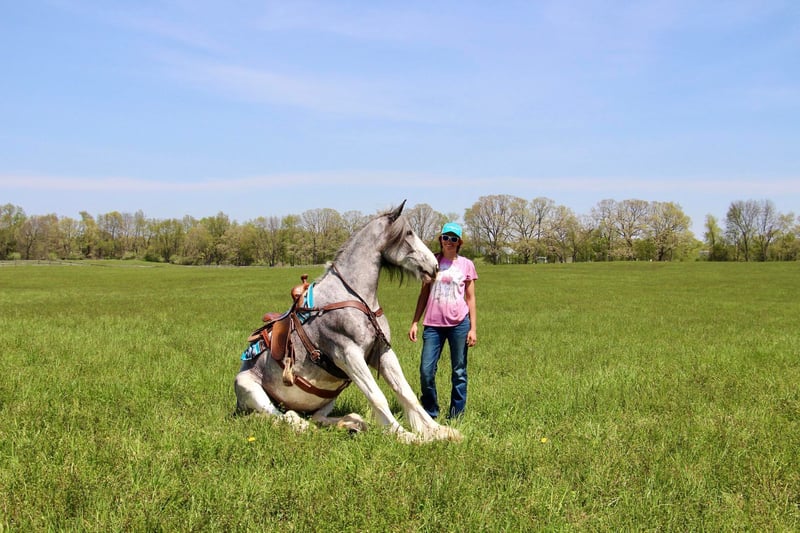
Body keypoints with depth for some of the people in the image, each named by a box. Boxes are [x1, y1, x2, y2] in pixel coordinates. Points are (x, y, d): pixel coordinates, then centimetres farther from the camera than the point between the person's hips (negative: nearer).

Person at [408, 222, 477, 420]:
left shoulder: (466, 265, 6)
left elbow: (470, 298, 7)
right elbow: (424, 294, 12)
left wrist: (473, 328, 1)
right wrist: (414, 323, 7)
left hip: (459, 323, -1)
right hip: (433, 324, 1)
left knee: (459, 371, 4)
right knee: (426, 371, -3)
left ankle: (456, 415, 15)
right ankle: (430, 412, 15)